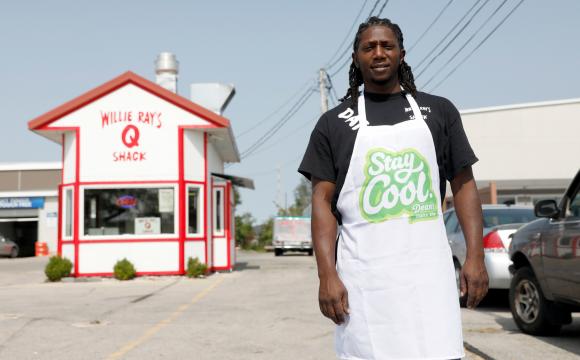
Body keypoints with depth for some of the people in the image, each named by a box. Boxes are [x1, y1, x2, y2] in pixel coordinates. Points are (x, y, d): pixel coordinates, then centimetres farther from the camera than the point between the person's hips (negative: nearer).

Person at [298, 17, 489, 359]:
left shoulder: (439, 111, 11)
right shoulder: (334, 123, 8)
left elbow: (464, 184, 10)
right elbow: (323, 201, 4)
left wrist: (476, 255, -1)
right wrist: (327, 275, -6)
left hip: (428, 270, 1)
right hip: (364, 276, 0)